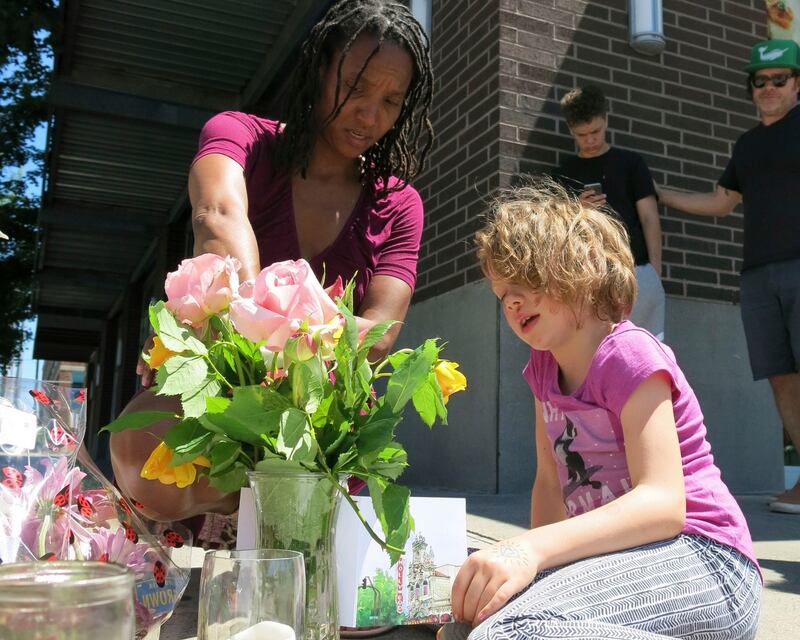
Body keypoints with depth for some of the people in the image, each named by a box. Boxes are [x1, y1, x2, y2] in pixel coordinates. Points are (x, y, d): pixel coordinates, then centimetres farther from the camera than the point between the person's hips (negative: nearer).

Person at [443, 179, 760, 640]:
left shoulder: (628, 354, -12)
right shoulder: (544, 366, 11)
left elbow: (663, 502, -22)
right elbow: (550, 484, 11)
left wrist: (532, 549, -35)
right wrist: (527, 561, -7)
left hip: (700, 559, -8)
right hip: (618, 557, 8)